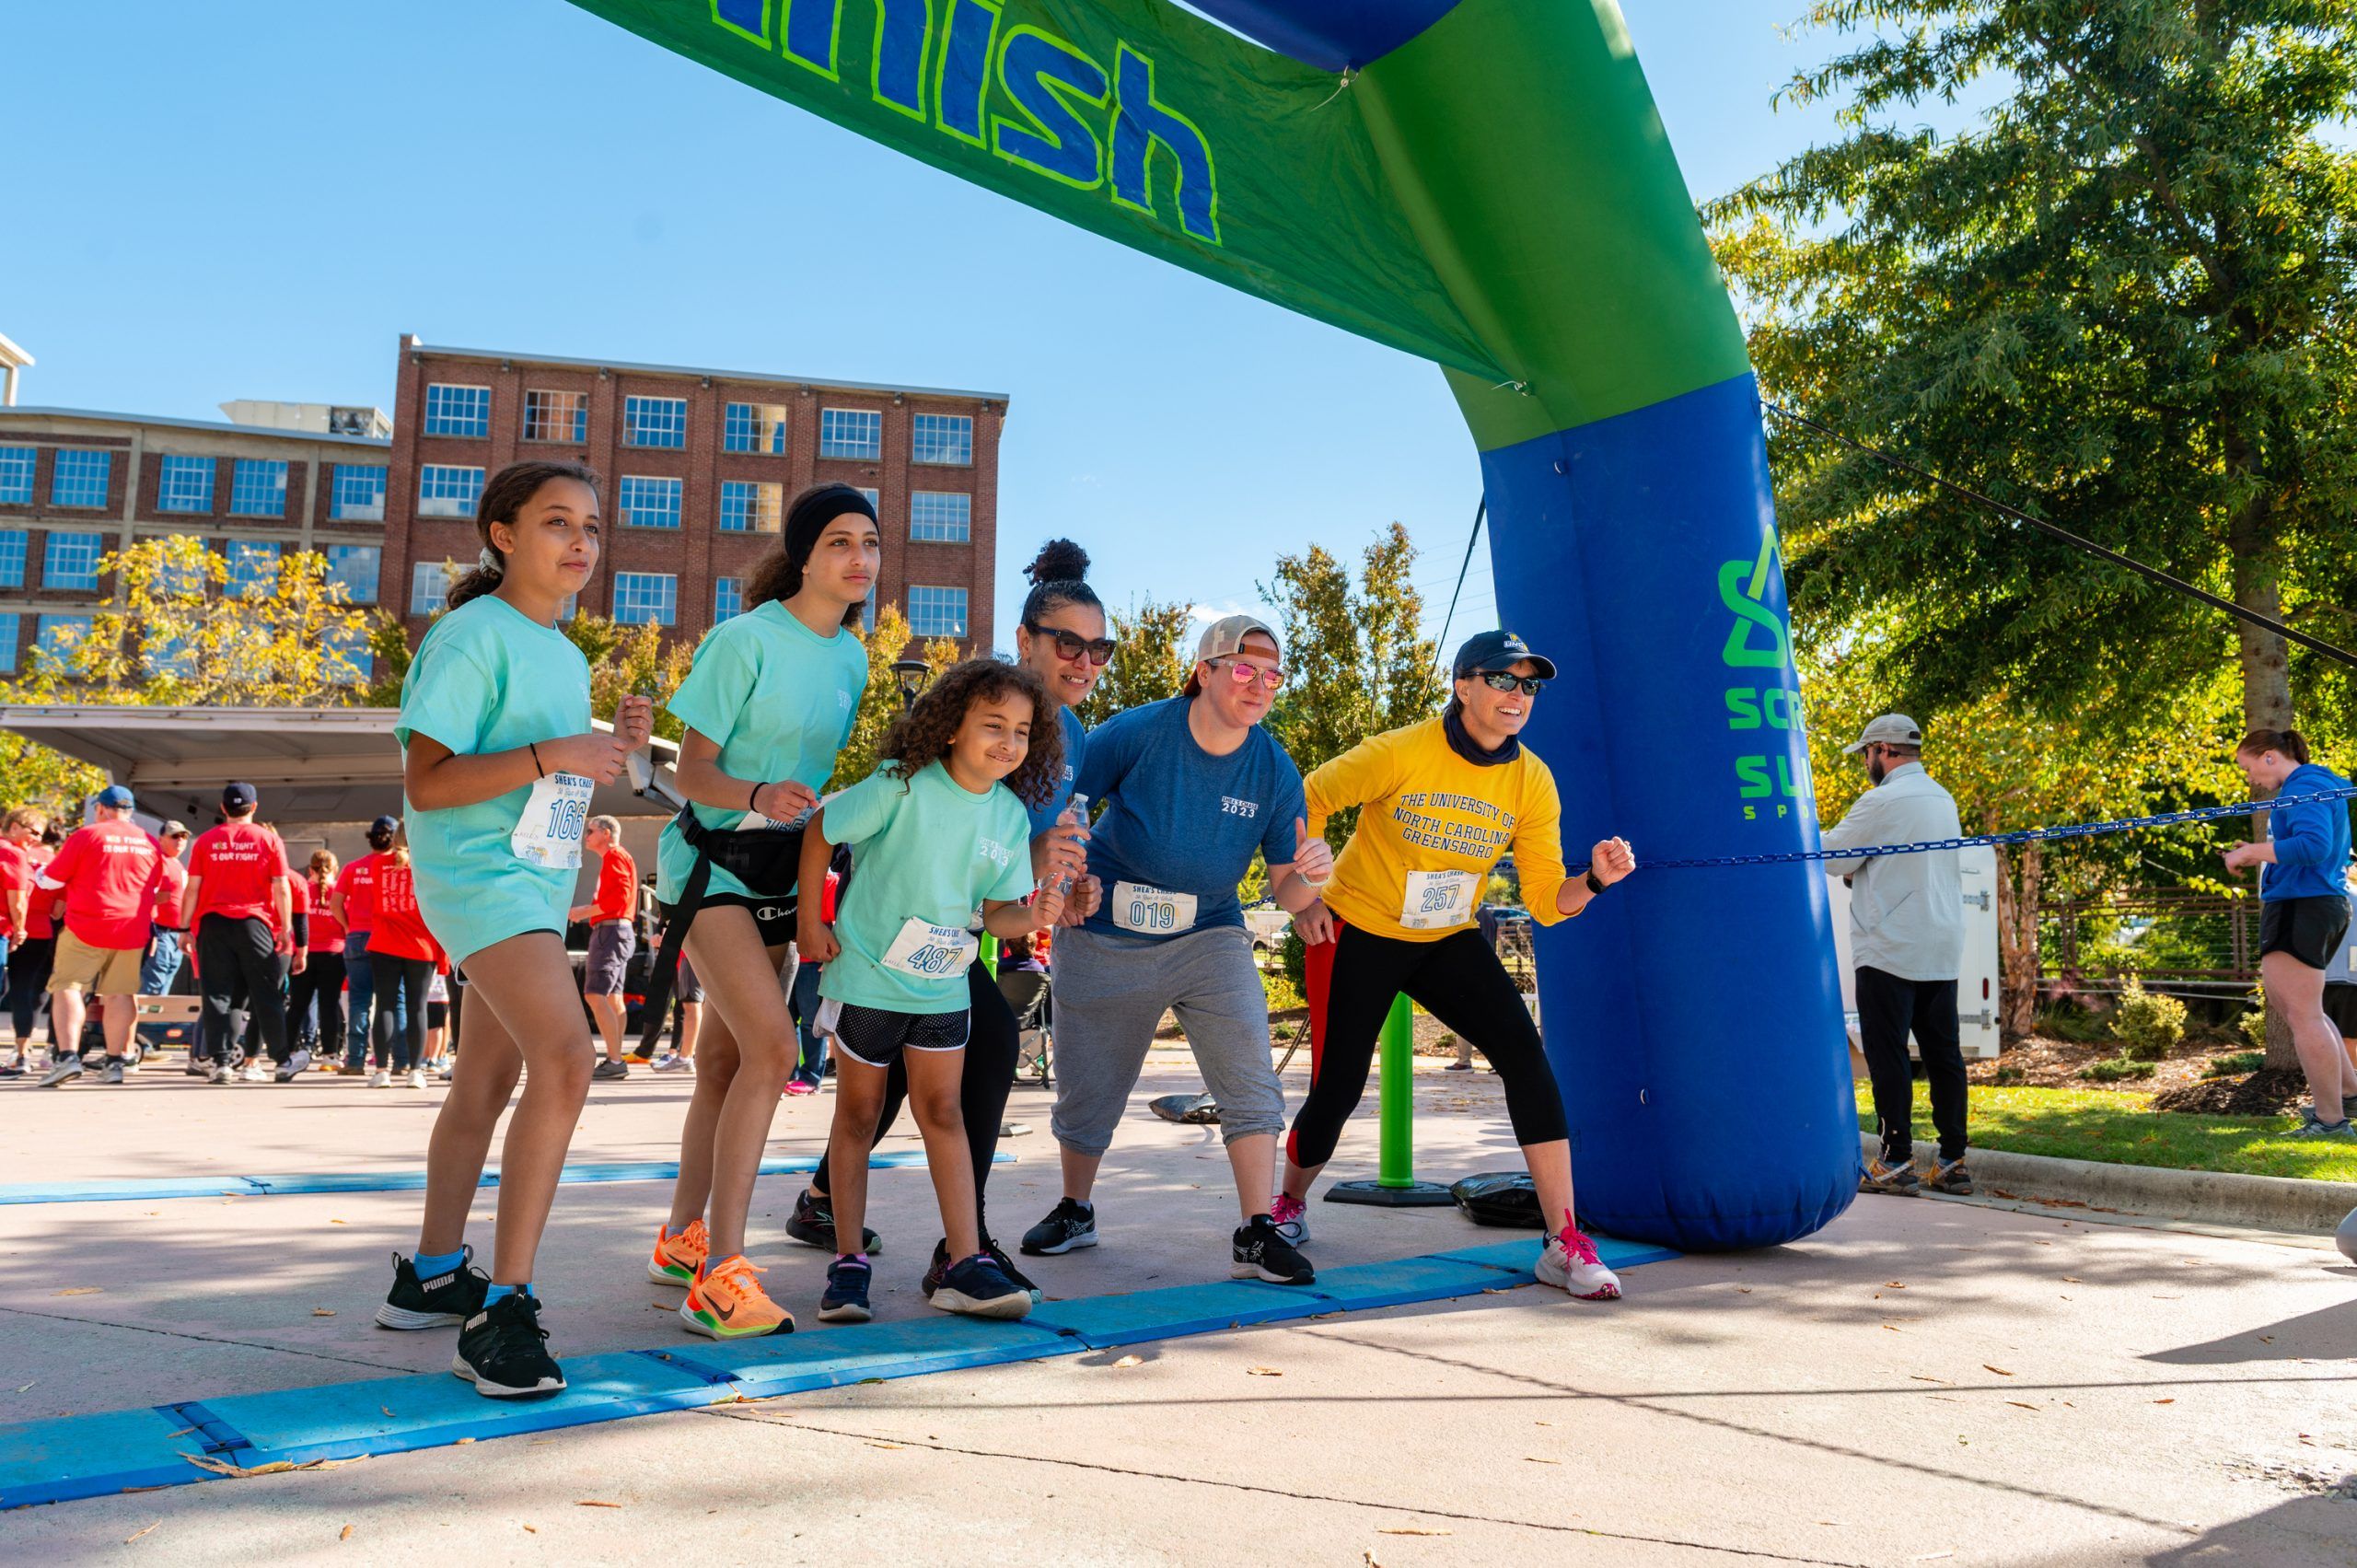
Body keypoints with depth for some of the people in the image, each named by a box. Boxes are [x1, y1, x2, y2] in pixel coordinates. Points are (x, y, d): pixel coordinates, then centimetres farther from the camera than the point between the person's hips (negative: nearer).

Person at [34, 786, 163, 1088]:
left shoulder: (85, 836, -4)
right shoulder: (149, 842, 10)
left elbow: (51, 880, 2)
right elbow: (154, 888, 20)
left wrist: (39, 874, 23)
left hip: (86, 928, -4)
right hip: (132, 931, 4)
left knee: (67, 988, -1)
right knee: (119, 994, 7)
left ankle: (68, 1055, -15)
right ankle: (115, 1062, 8)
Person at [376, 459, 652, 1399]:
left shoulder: (563, 655, 15)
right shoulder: (473, 636, -12)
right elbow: (427, 783, -17)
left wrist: (612, 747, 4)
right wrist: (549, 755, -26)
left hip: (537, 881, 10)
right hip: (477, 873, -10)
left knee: (489, 1076, 15)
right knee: (564, 1058, -24)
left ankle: (432, 1274, 29)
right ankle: (503, 1311, -20)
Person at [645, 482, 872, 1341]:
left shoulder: (851, 657, 7)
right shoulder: (746, 640, -14)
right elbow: (692, 770, -14)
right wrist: (757, 797, -32)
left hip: (781, 872, 7)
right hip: (712, 860, -7)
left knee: (726, 1059, 13)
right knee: (771, 1046, -20)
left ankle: (683, 1237, 28)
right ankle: (719, 1272, -15)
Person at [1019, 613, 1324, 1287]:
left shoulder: (1275, 770, -9)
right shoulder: (1136, 733, -16)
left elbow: (1285, 895, -6)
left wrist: (1309, 876, -28)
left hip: (1208, 937, 1)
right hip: (1106, 938, -1)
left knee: (1251, 1079, -13)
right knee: (1088, 1087, 11)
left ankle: (1256, 1237, -3)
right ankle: (1075, 1211, 36)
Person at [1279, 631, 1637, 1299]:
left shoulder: (1532, 781, -8)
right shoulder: (1400, 753, -20)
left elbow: (1547, 900, -8)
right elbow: (1305, 803, -10)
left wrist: (1595, 879, -28)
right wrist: (1303, 897, -12)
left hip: (1451, 942, 3)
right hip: (1357, 935, -3)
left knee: (1525, 1056, -16)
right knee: (1336, 1090, -3)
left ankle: (1565, 1244, -9)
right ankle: (1288, 1205, 30)